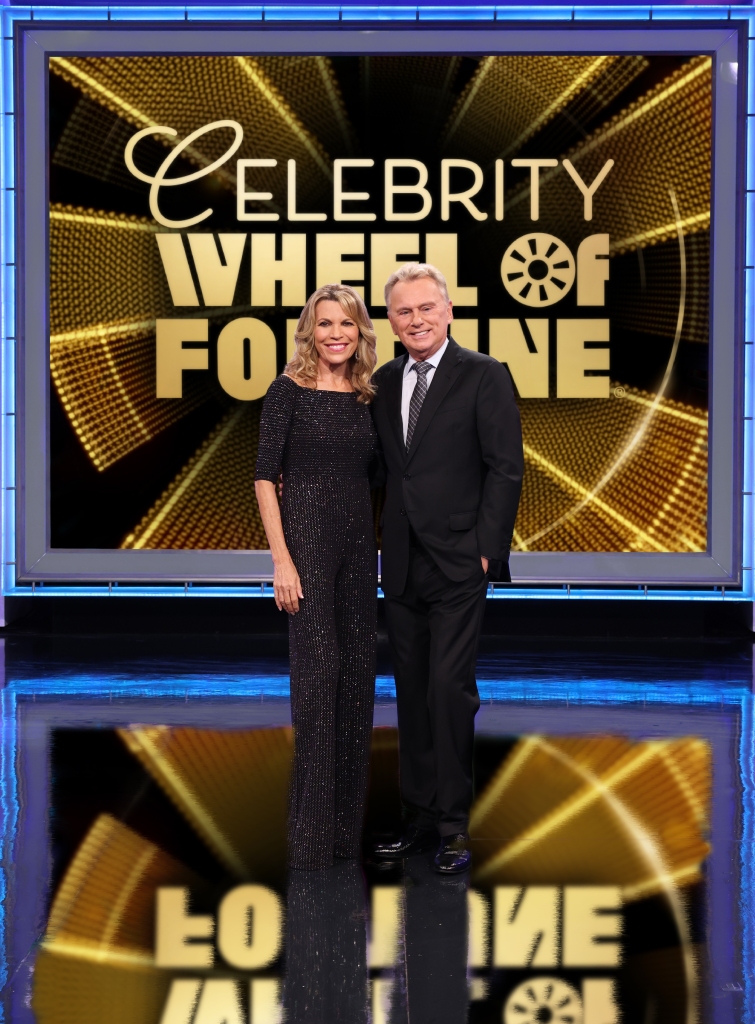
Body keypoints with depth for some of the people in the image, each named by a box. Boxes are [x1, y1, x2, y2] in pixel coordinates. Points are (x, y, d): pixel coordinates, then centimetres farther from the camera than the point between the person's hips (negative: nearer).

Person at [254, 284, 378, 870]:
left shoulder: (367, 397, 11)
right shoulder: (290, 389, -5)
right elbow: (265, 476, -9)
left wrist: (384, 552, 8)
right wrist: (282, 559, -15)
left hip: (359, 541, 6)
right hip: (307, 536, -6)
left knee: (358, 674, 7)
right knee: (317, 674, -7)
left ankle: (350, 823, 18)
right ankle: (312, 833, 1)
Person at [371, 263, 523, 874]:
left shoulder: (484, 375, -4)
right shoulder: (385, 382, 13)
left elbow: (506, 469, -7)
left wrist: (488, 550, -13)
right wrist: (376, 546, 8)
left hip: (459, 565, -6)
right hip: (402, 566, 6)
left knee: (449, 689, -9)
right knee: (412, 694, 10)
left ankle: (454, 825, 2)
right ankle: (421, 818, 19)